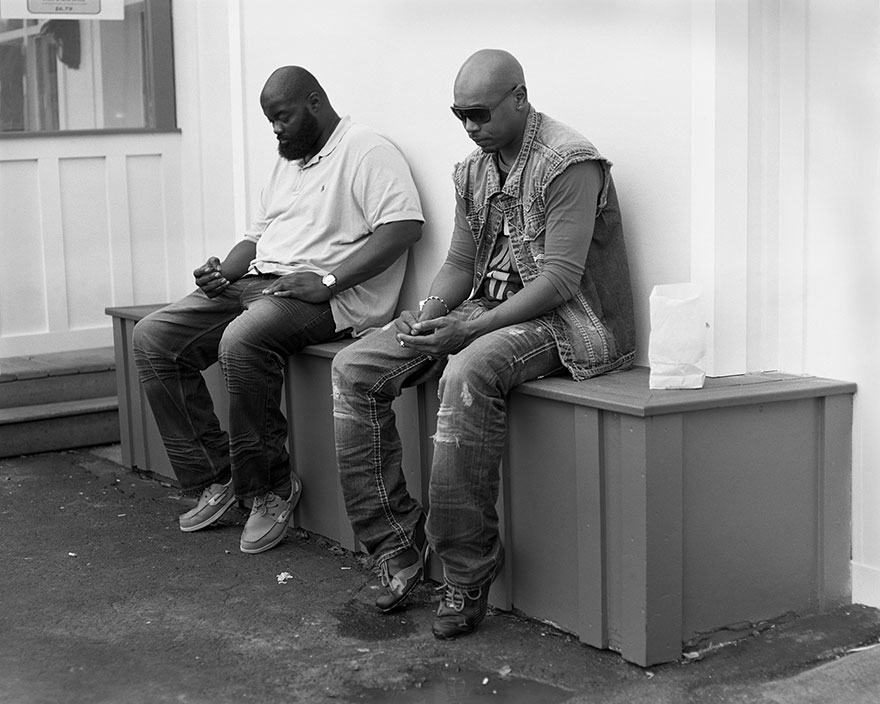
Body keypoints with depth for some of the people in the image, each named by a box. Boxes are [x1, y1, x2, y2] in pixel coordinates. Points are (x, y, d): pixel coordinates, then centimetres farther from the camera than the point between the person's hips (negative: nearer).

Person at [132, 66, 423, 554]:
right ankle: (216, 477, -3)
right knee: (152, 338, -6)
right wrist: (223, 273, 6)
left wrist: (327, 281, -22)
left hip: (327, 295, -9)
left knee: (242, 342, -36)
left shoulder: (367, 152, -3)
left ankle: (271, 489, -18)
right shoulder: (287, 162, 27)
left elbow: (403, 227, -17)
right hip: (257, 282, 9)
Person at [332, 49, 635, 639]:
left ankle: (468, 578, -28)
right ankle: (396, 543, -5)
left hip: (561, 320, -8)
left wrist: (468, 330, -28)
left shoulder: (569, 164, -13)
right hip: (485, 309, 8)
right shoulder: (474, 169, 13)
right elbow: (460, 263, 15)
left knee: (469, 375, -39)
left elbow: (560, 280, -21)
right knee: (354, 369, -8)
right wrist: (426, 319, -7)